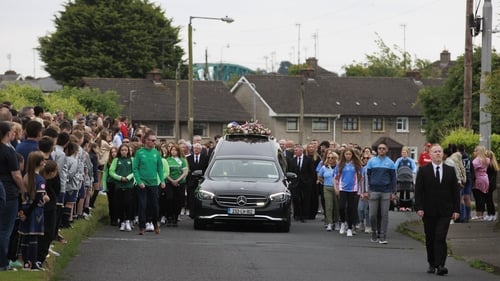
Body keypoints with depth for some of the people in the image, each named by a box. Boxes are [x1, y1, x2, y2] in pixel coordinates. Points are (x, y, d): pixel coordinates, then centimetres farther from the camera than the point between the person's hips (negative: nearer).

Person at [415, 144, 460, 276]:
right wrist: (419, 208, -9)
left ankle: (440, 265, -16)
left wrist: (456, 210, 2)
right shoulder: (423, 170, 3)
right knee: (430, 239, 8)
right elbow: (418, 190, 0)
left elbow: (455, 191, 8)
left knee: (441, 238, -11)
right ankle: (432, 264, 20)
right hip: (429, 211, 1)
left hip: (444, 211, 0)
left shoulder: (450, 171, 7)